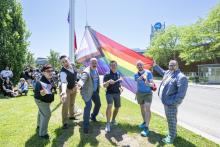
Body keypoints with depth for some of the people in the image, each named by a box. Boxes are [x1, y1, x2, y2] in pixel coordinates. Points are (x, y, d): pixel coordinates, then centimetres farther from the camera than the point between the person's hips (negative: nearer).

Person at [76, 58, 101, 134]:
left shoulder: (96, 70, 3)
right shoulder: (86, 72, -24)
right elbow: (82, 79, -44)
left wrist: (98, 89, 15)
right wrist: (80, 84, -64)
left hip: (95, 91, 9)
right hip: (87, 92, -8)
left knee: (98, 104, 18)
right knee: (88, 106, -20)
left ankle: (93, 116, 44)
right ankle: (86, 125, -5)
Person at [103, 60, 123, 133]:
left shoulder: (118, 74, 8)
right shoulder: (107, 74, -8)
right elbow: (104, 85, -12)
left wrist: (120, 88, 2)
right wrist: (108, 82, -32)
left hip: (117, 93, 5)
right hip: (109, 93, -5)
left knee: (117, 107, 12)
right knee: (109, 106, -25)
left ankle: (113, 120, 35)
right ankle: (108, 124, -17)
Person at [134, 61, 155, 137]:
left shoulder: (148, 72, -12)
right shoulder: (136, 74, 2)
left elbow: (152, 84, -15)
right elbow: (137, 82, 5)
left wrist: (148, 84, -35)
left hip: (148, 93, -4)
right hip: (139, 93, 5)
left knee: (147, 108, -15)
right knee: (142, 108, 14)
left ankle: (146, 128, -15)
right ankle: (144, 122, 32)